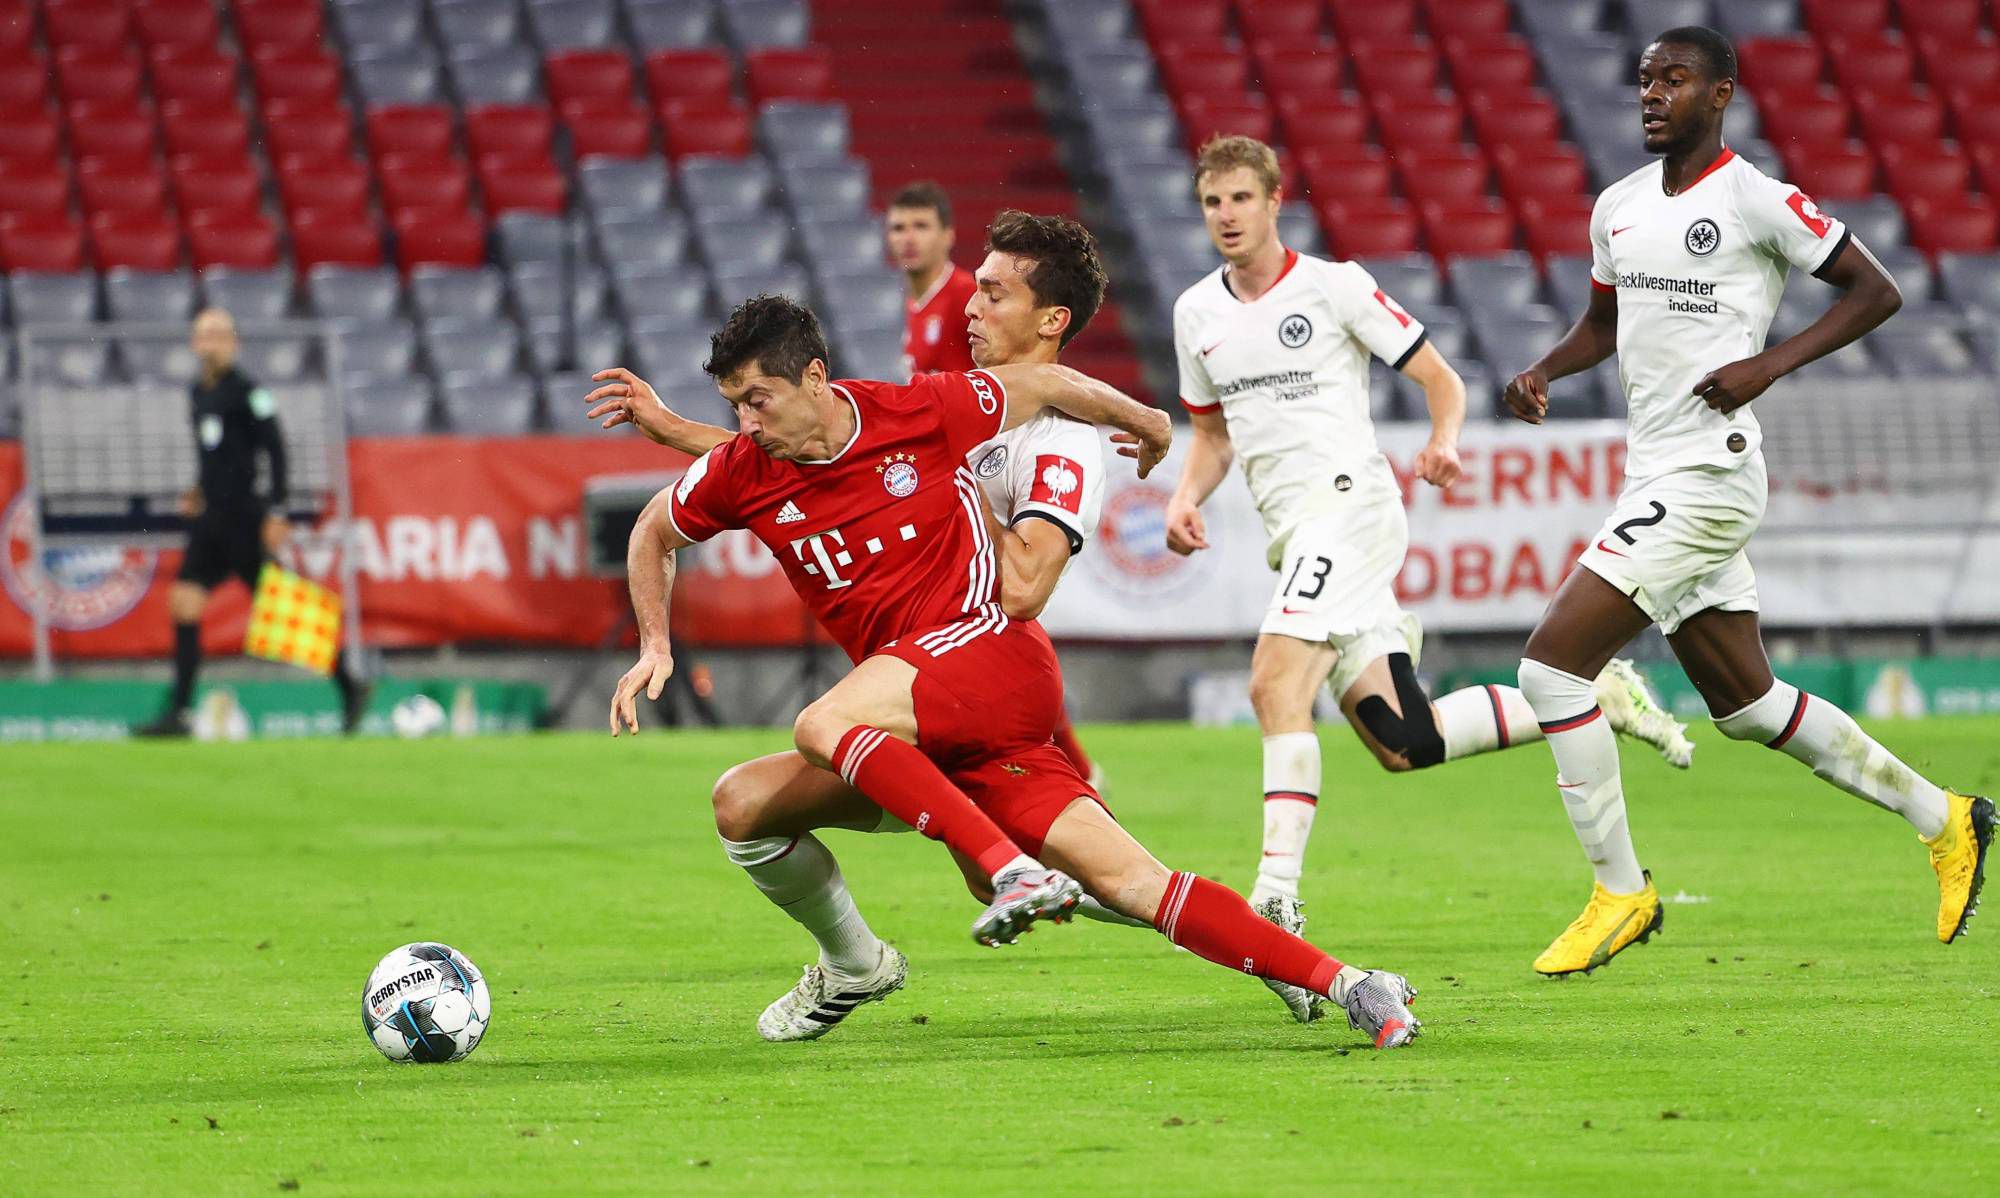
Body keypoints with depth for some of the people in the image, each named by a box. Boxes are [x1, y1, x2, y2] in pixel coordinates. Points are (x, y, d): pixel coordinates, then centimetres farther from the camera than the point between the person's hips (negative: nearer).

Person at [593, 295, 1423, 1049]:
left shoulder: (921, 414, -6)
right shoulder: (741, 474, 4)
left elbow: (1042, 385, 11)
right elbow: (653, 533, 24)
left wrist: (1147, 424, 26)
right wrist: (656, 646, 11)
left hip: (989, 645, -5)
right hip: (932, 734, 5)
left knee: (822, 726, -31)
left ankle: (1016, 871, -35)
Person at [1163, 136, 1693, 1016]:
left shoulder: (1333, 285, -2)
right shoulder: (1196, 314, 15)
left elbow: (1439, 378, 2)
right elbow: (1213, 433, 25)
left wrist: (1443, 441, -18)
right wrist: (1186, 500, 6)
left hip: (1350, 504, -7)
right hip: (1292, 534, 7)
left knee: (1274, 681, -27)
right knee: (1403, 744, 0)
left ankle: (1277, 898, -31)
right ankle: (1590, 697, 18)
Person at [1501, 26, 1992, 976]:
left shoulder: (1756, 200, -10)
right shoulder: (1617, 208, 12)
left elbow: (1875, 292, -6)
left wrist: (1770, 363, -16)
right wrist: (1542, 372, 8)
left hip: (1707, 474, -9)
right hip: (1653, 478, 9)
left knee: (1553, 665, -14)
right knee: (1745, 702, 15)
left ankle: (1619, 893, -5)